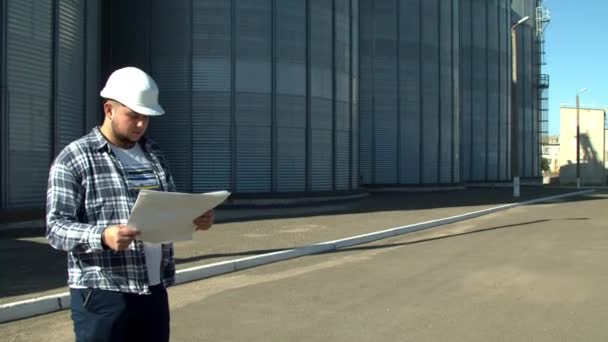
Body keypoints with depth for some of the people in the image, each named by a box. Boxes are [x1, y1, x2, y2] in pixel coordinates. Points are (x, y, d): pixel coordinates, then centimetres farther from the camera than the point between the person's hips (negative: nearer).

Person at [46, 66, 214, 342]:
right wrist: (102, 236, -30)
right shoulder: (72, 160, -6)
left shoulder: (153, 154, 13)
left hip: (154, 290, 6)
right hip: (102, 295, -5)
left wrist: (195, 219, -4)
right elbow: (56, 228, -11)